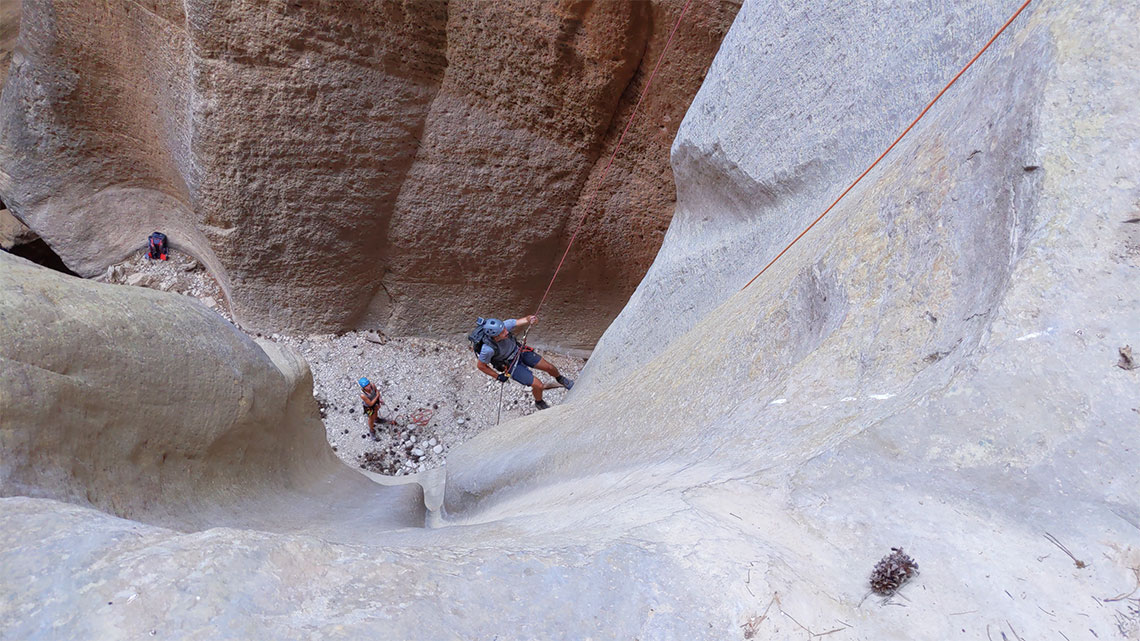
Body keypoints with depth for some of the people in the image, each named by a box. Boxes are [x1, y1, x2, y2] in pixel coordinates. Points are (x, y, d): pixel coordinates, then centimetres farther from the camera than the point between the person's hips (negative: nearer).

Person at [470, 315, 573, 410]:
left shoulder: (503, 325, -31)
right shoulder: (488, 349, -39)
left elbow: (524, 321, -23)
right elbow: (480, 365, -20)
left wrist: (531, 319, -46)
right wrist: (498, 377, -10)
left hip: (520, 351, 4)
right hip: (511, 365, -4)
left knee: (550, 368, 7)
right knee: (538, 385, -7)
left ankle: (560, 379, 43)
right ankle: (539, 403, 28)